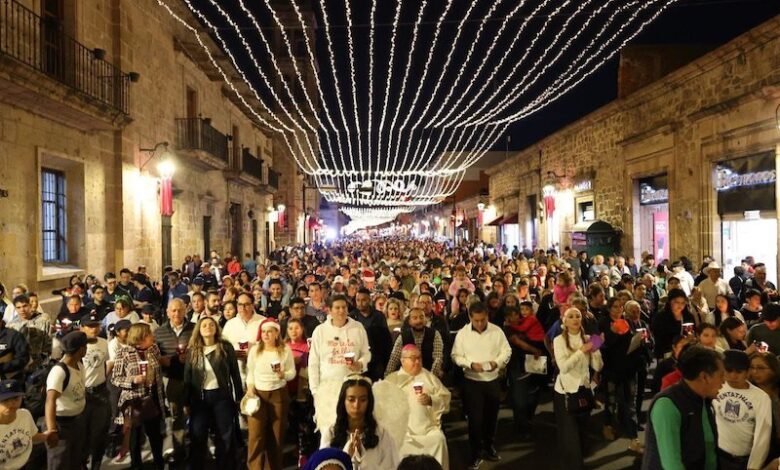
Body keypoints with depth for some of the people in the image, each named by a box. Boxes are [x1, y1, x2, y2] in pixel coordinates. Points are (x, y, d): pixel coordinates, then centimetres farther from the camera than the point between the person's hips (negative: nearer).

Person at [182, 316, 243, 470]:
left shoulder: (226, 347, -4)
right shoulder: (192, 350, 1)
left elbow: (235, 372, -1)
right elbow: (187, 377, 5)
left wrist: (239, 396, -2)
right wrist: (185, 402, 3)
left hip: (222, 396, -1)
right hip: (199, 397, 1)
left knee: (226, 435, 7)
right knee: (197, 436, 8)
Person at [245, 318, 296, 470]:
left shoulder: (285, 350, -5)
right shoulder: (254, 350, 0)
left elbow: (292, 372, -2)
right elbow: (250, 372, 5)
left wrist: (283, 375, -22)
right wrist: (250, 387, -9)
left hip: (278, 394, 0)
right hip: (258, 394, 0)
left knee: (277, 434, 11)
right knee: (256, 434, -5)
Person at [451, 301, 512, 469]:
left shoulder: (497, 331, -5)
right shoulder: (462, 333, -8)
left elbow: (506, 351, -1)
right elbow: (456, 356, -5)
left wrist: (497, 362, -19)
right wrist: (470, 364, -21)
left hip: (493, 380, 2)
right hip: (472, 381, -2)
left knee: (491, 416, 16)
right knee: (475, 418, 1)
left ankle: (488, 447, 37)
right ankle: (476, 453, 18)